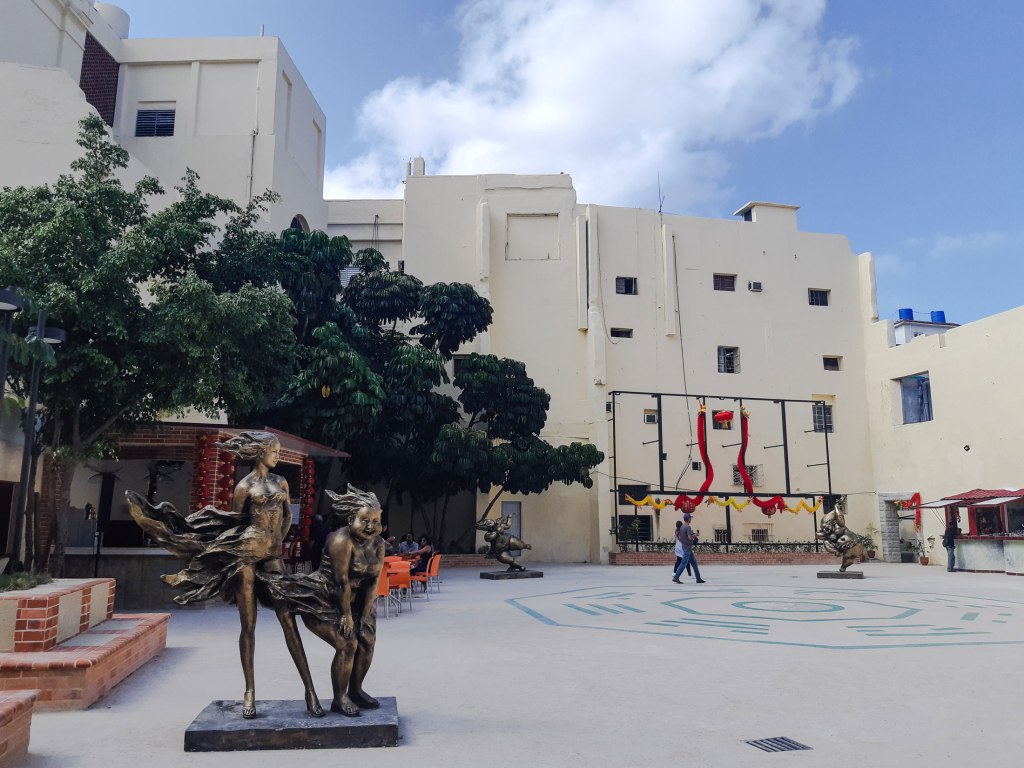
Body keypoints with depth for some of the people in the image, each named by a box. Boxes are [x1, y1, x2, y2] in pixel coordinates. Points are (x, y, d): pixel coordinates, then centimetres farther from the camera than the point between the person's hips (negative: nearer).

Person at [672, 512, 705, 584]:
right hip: (687, 548, -10)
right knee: (683, 563, -6)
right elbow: (690, 537, -25)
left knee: (694, 562, 13)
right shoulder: (688, 527, -17)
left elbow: (678, 537, 17)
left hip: (684, 546, 10)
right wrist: (694, 536, -7)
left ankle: (698, 578, 17)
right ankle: (676, 577, -5)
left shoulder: (681, 527, 10)